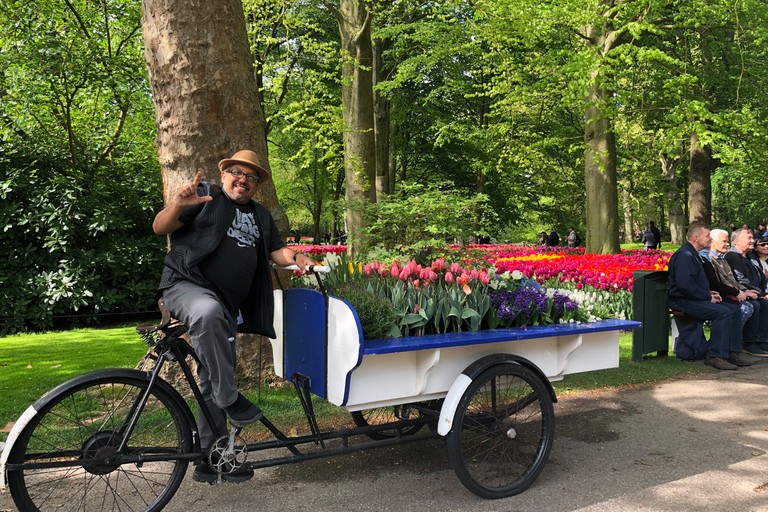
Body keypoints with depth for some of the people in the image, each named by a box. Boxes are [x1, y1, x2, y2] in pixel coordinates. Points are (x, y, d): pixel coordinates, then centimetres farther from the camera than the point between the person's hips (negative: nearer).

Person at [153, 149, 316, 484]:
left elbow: (275, 250, 18)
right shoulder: (206, 197, 3)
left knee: (214, 384, 8)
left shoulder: (261, 217, 21)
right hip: (186, 286, -6)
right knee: (209, 311, -42)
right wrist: (177, 205, -25)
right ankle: (230, 398, -27)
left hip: (227, 306, 6)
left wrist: (296, 257, -5)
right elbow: (160, 228, -4)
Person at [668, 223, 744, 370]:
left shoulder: (693, 255, 20)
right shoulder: (684, 255, -15)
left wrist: (709, 293, 10)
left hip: (695, 299, 11)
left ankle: (733, 352, 6)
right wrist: (707, 297, -16)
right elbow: (685, 284, -26)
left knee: (735, 310, 4)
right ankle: (715, 356, -21)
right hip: (683, 301, -11)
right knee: (723, 313, -25)